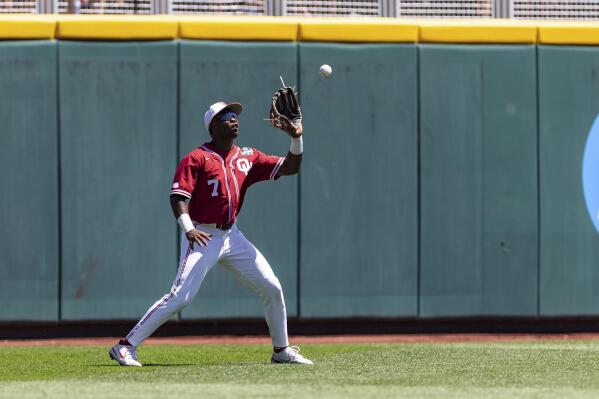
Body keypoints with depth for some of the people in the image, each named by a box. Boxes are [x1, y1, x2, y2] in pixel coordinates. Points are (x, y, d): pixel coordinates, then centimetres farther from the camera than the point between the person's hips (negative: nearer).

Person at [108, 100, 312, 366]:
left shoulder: (247, 158, 11)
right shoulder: (197, 159, -7)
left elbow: (290, 167, 12)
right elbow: (178, 196, -16)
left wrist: (296, 139, -5)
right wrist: (188, 229, -32)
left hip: (231, 237, 6)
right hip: (202, 238, -6)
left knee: (272, 288, 5)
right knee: (180, 296, -18)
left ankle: (282, 351, 21)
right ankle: (125, 347, -14)